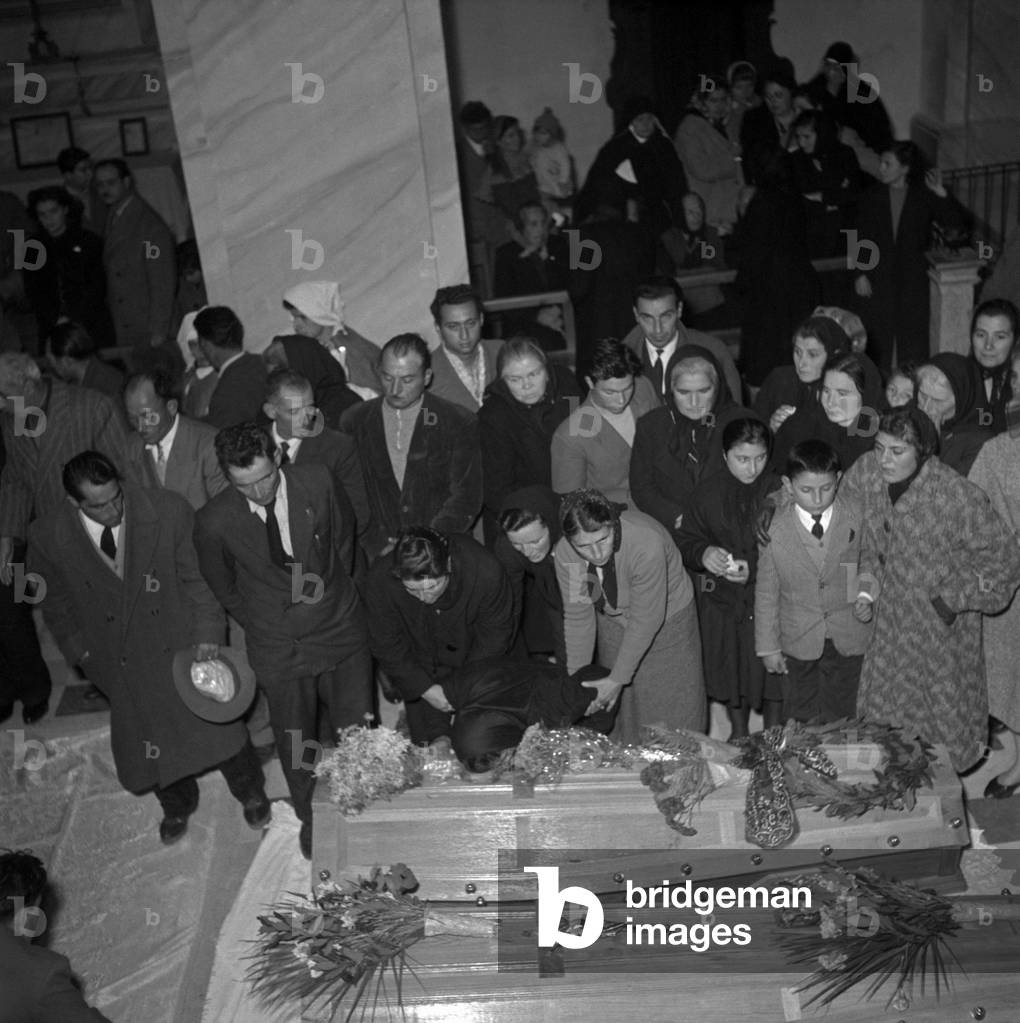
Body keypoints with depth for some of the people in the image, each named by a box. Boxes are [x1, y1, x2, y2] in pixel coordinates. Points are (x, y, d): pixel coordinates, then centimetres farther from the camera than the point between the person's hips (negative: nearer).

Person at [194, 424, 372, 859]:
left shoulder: (318, 482, -17)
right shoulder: (215, 521, -20)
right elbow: (221, 587, 1)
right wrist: (260, 622, 8)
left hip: (342, 632, 1)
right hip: (279, 651, -1)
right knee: (294, 745, 16)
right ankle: (310, 819, 45)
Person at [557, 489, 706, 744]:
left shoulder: (647, 544, -38)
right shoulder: (565, 554, -23)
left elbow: (646, 620, -29)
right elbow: (578, 617, -12)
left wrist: (618, 679, -23)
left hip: (666, 623, -4)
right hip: (613, 623, 4)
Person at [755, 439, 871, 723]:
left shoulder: (857, 520, -10)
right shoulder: (774, 529, -11)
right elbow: (766, 592, -3)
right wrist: (768, 647, 0)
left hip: (848, 642, 0)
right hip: (797, 644, 0)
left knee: (841, 717, 13)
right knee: (799, 720, 13)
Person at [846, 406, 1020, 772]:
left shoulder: (957, 496, -27)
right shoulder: (865, 472, -13)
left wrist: (951, 602, -13)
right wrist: (867, 584, -1)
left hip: (943, 623, -4)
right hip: (890, 619, 4)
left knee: (946, 713, 13)